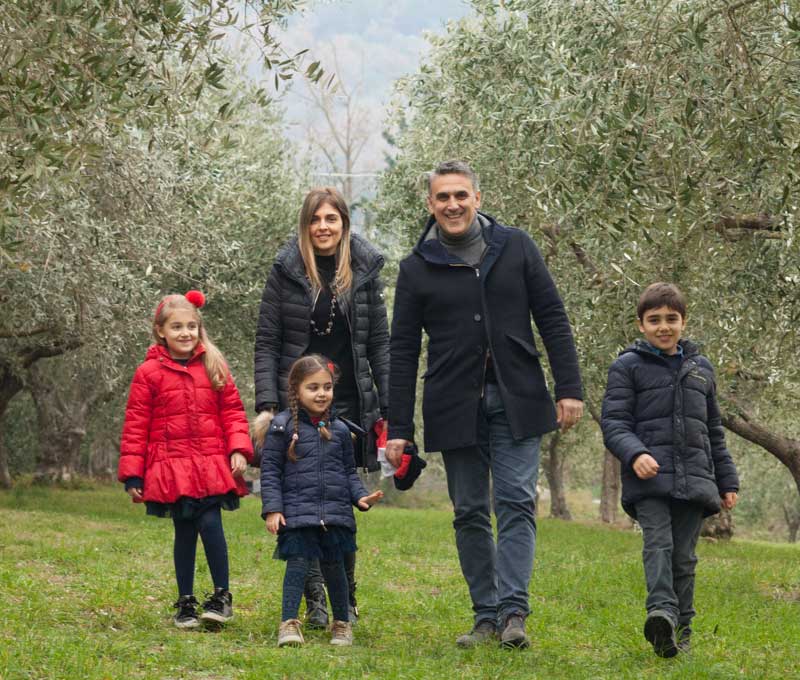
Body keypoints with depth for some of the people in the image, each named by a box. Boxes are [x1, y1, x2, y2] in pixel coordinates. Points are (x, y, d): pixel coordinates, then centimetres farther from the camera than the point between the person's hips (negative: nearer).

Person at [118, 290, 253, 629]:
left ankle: (222, 597, 1)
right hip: (171, 468, 0)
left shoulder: (214, 367, 7)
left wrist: (239, 449, -6)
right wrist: (132, 473, -2)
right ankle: (185, 603, 18)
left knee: (211, 525, -12)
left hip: (212, 465, 1)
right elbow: (135, 425, 1)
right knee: (184, 533, 5)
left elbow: (232, 410, 8)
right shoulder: (149, 373, 0)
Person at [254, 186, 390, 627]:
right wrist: (266, 405, -8)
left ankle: (346, 598, 16)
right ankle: (314, 601, 5)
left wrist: (392, 409, 1)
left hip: (349, 406, 1)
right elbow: (266, 342, 1)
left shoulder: (364, 271, 5)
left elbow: (379, 343, 7)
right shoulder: (286, 270, 1)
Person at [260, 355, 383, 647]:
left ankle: (342, 622, 22)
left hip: (336, 512, 3)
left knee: (334, 565, 9)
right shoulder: (283, 426, -2)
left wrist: (360, 496, 0)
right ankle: (289, 622, -4)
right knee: (298, 562, -10)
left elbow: (349, 471, 17)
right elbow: (270, 470, -2)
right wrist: (272, 509, -10)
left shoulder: (339, 429, 10)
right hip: (297, 511, -3)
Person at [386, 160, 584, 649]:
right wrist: (398, 429, 1)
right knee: (470, 513, 4)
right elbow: (403, 352, 5)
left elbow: (553, 320, 5)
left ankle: (514, 612, -12)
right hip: (455, 410, 1)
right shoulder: (417, 269, 4)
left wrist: (570, 388, -3)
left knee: (517, 503, -9)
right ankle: (487, 616, 10)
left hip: (516, 404, -1)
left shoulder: (515, 247, 4)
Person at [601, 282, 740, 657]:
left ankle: (681, 627, 8)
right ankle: (661, 612, -37)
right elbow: (613, 422, -2)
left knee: (684, 555, 3)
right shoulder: (627, 366, 6)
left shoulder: (701, 368, 19)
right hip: (649, 477, -4)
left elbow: (714, 432, 25)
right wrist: (635, 454, -21)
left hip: (693, 480, 4)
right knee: (658, 542, -21)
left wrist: (727, 481, 21)